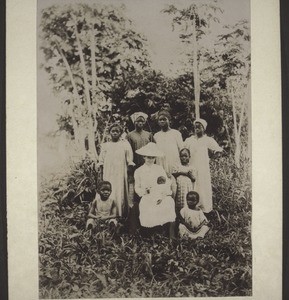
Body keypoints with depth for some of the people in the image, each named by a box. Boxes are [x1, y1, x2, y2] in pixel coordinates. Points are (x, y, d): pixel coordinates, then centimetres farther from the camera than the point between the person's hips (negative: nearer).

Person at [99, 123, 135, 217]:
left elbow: (130, 161, 4)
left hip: (121, 174, -1)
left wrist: (130, 173, -2)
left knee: (120, 195, -4)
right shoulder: (105, 145, 11)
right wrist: (101, 176, 6)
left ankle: (122, 216, 3)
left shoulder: (125, 144, 5)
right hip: (108, 175, 2)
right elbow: (101, 162, 11)